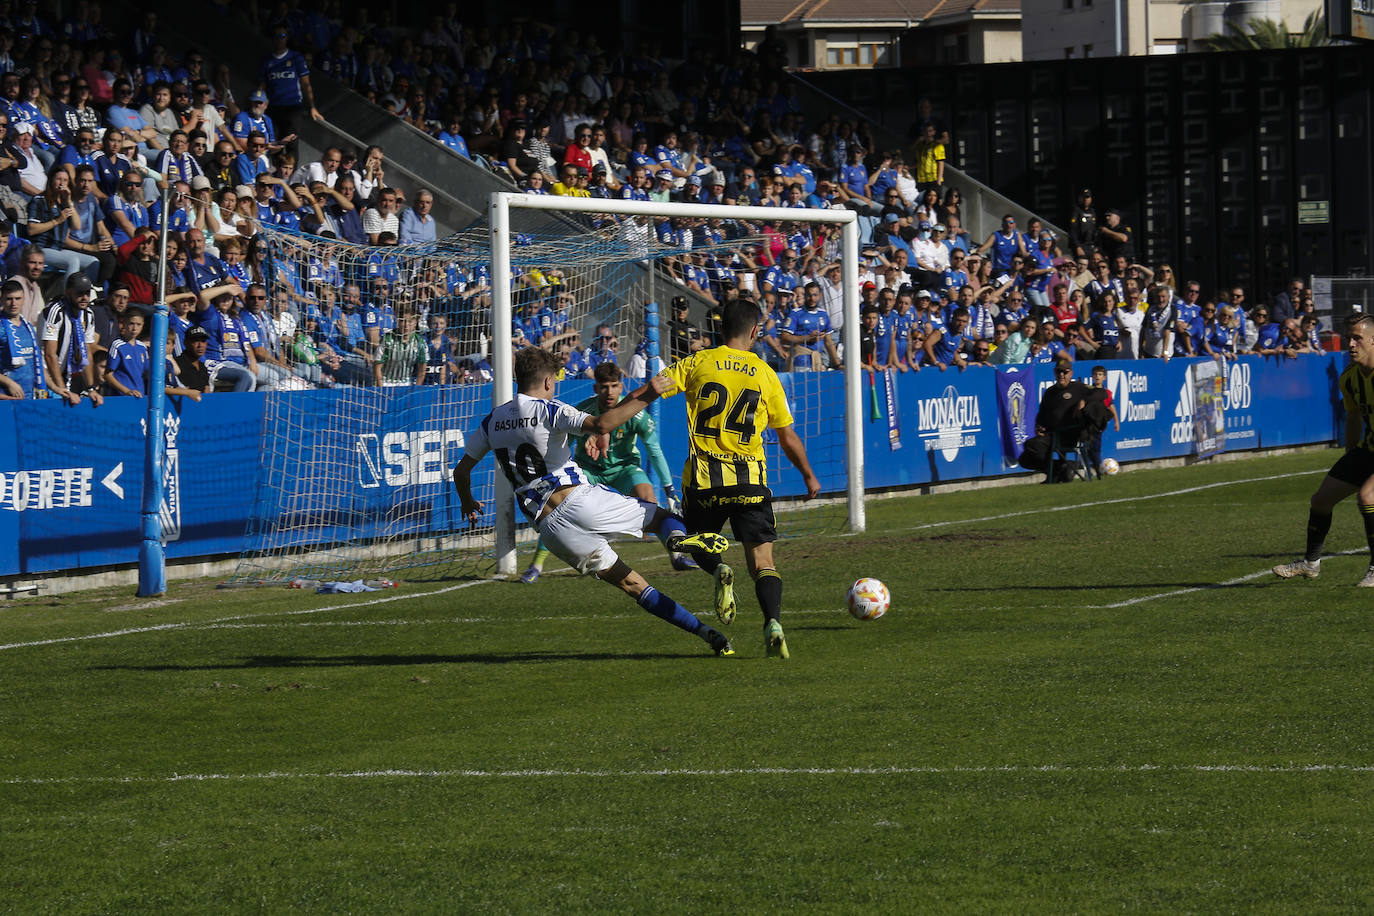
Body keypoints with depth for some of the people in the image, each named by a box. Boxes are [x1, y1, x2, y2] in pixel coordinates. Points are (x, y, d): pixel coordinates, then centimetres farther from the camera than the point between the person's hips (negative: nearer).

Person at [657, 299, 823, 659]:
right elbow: (788, 437, 11)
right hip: (751, 480, 0)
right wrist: (809, 477, 25)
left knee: (701, 548, 22)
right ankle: (773, 622, -21)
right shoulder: (765, 375, 5)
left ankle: (719, 570, -13)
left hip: (703, 477, 0)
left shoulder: (697, 363, 2)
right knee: (763, 560, 3)